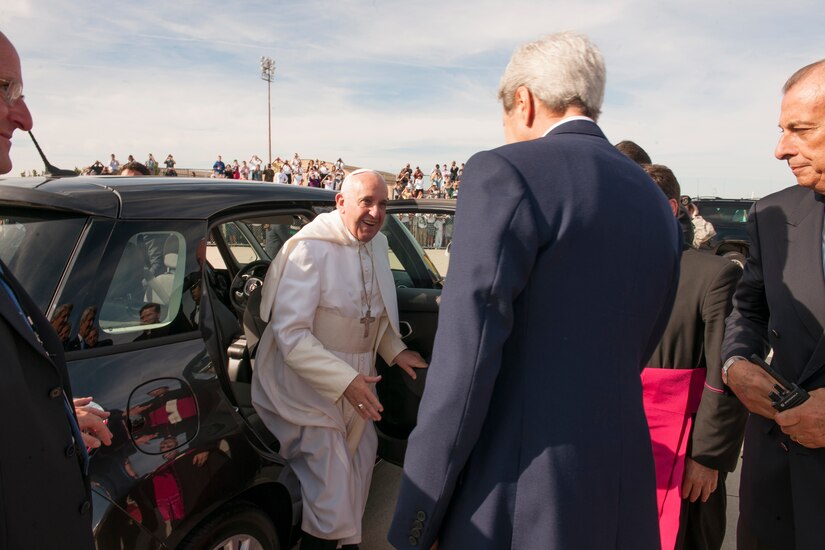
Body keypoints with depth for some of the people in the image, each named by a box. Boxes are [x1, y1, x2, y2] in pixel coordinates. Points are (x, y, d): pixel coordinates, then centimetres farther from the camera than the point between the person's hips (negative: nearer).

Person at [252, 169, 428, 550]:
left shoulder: (376, 243, 2)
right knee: (331, 492, -4)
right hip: (311, 385, -8)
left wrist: (395, 350, 4)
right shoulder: (310, 248, -23)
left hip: (354, 381, 8)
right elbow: (289, 333, -26)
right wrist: (345, 380, -30)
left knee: (360, 458, 23)